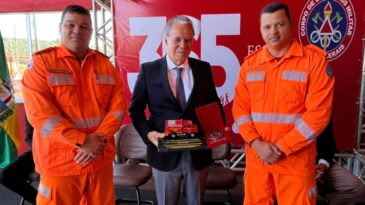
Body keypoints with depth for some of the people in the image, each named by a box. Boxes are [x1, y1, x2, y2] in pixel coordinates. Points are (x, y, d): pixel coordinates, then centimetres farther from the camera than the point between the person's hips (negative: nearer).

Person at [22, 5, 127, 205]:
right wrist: (82, 141, -18)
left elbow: (118, 105, 0)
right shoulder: (41, 62, -4)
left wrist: (100, 139, -14)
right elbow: (39, 112, -13)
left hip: (101, 159, 3)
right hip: (59, 162, -3)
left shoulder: (104, 63, 6)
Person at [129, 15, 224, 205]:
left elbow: (213, 104, 9)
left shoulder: (203, 68, 1)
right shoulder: (149, 70, -4)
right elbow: (135, 108, 0)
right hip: (164, 153, -1)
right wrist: (148, 133, -15)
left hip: (199, 152, 2)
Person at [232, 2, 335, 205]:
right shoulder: (250, 64, 5)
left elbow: (319, 112, -10)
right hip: (256, 156, 3)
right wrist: (255, 142, -11)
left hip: (296, 159, -3)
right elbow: (240, 107, 3)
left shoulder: (314, 59, -5)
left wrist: (282, 147, -13)